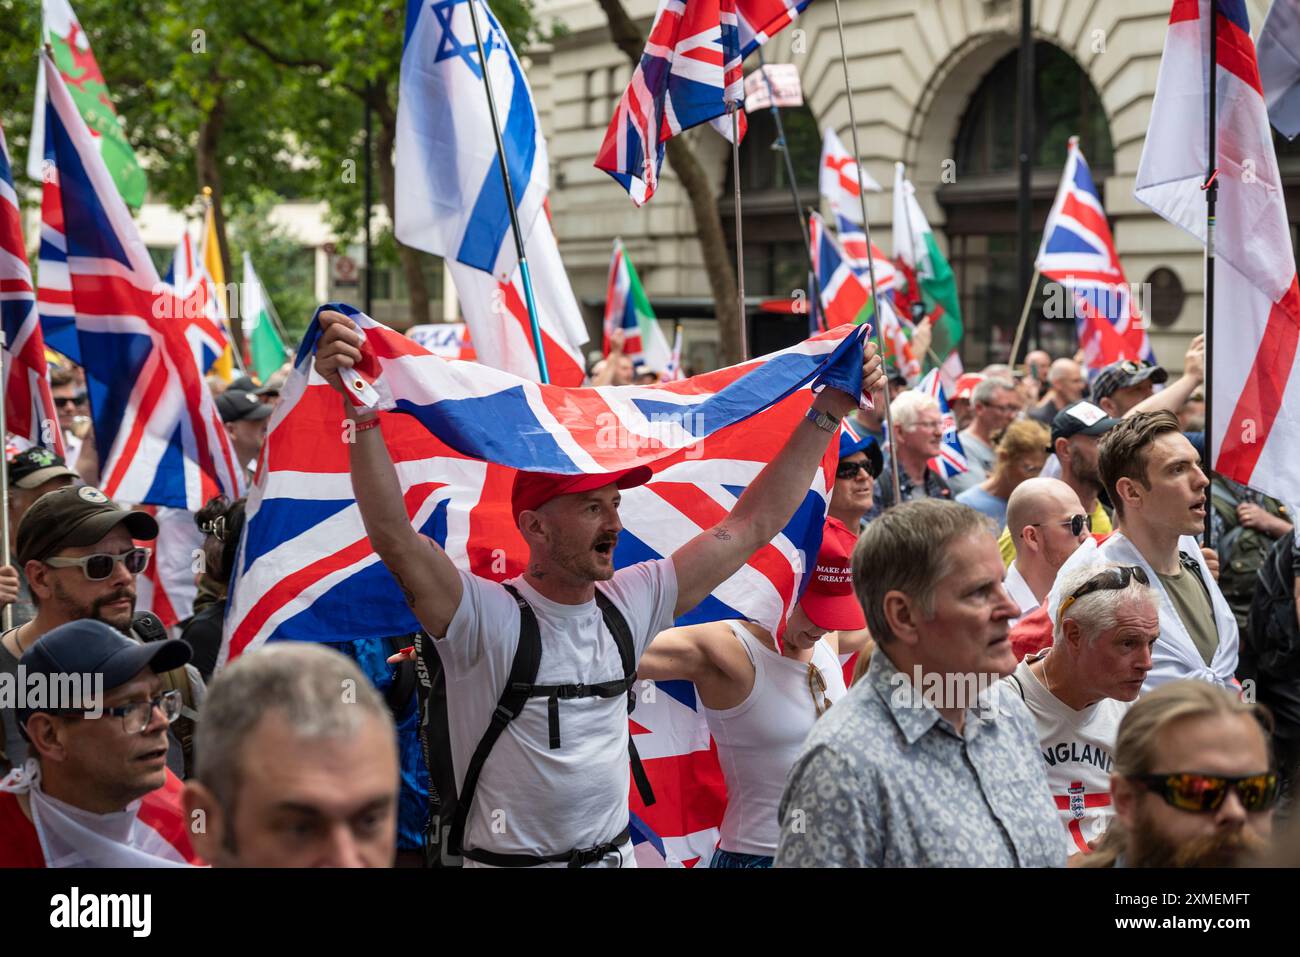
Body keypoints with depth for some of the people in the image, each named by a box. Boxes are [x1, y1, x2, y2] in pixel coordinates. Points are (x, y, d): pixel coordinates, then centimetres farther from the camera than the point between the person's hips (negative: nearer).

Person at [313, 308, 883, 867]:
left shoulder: (632, 603, 0)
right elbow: (394, 537, -32)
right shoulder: (487, 616, -16)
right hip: (504, 859, -5)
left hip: (616, 853, 5)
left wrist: (829, 411, 3)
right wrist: (360, 409, -42)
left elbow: (752, 526, 4)